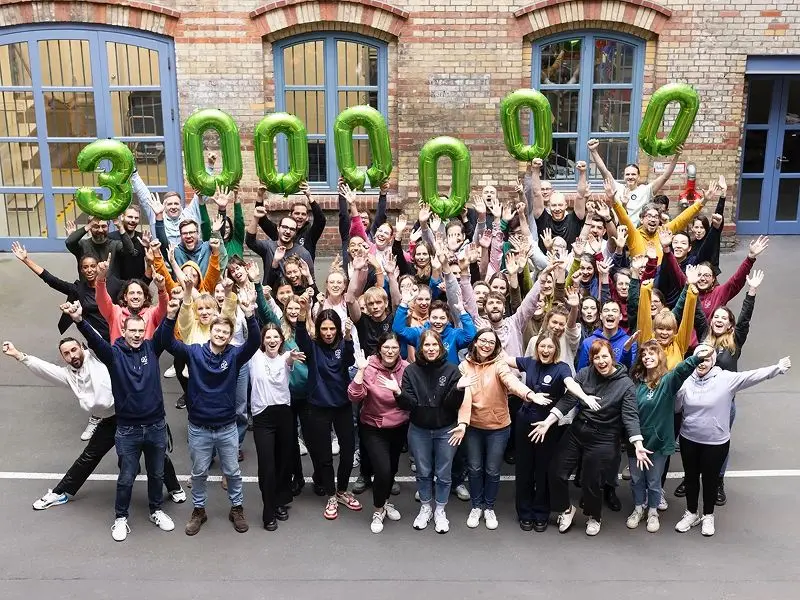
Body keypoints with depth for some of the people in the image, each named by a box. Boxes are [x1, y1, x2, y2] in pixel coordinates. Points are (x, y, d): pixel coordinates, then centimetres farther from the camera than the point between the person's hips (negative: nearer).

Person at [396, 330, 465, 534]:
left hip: (445, 430, -1)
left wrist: (458, 389, -31)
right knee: (423, 472, 15)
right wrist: (398, 393, -28)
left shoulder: (451, 370, -9)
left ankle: (440, 511, 30)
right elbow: (408, 404, -10)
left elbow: (452, 404, -13)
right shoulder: (411, 370, -6)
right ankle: (425, 508, 35)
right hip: (419, 430, 1)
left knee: (443, 473, 11)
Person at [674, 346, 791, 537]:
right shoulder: (686, 381, -7)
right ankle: (692, 513, 38)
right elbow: (675, 407, 4)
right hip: (689, 439, 2)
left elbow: (753, 376, -27)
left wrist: (778, 368, -37)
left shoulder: (726, 379, -15)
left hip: (716, 442, -2)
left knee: (710, 479, 14)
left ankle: (708, 516, 36)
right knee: (691, 477, 17)